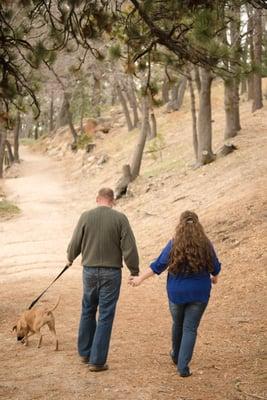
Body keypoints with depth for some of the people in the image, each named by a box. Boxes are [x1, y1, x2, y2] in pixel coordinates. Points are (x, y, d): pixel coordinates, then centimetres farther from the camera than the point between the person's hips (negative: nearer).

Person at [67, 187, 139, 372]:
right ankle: (97, 360, 5)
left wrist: (71, 258, 25)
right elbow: (129, 248, -9)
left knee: (88, 311, 20)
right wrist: (135, 271, 3)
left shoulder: (86, 216, -3)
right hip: (111, 272, -3)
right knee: (105, 316, 4)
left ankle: (85, 353, 32)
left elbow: (75, 244, 4)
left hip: (89, 270, 3)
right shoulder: (120, 218, -8)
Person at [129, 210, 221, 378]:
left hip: (177, 293, 0)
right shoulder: (206, 245, -7)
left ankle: (176, 356, 41)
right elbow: (215, 267, 6)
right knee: (190, 328, 4)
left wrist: (140, 278, 6)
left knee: (178, 324, 21)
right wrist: (215, 278, 28)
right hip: (199, 294, 0)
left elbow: (158, 265, -6)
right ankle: (183, 366, -2)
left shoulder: (174, 245, -10)